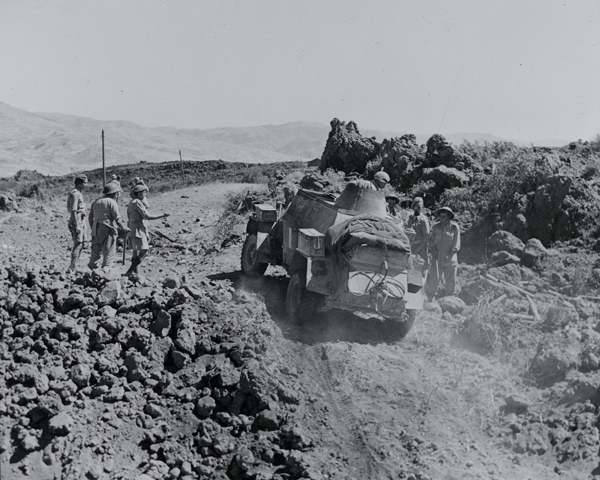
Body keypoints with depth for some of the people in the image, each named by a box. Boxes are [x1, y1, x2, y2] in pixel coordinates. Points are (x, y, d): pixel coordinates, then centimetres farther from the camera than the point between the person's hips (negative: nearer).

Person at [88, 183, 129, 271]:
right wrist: (124, 228, 0)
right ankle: (105, 271, -5)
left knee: (96, 252, 17)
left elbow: (91, 217, 16)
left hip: (96, 231, 6)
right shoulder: (112, 202, -7)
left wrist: (93, 229, 25)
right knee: (109, 254, 0)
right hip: (108, 231, -6)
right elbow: (117, 219, -11)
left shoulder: (96, 202, 14)